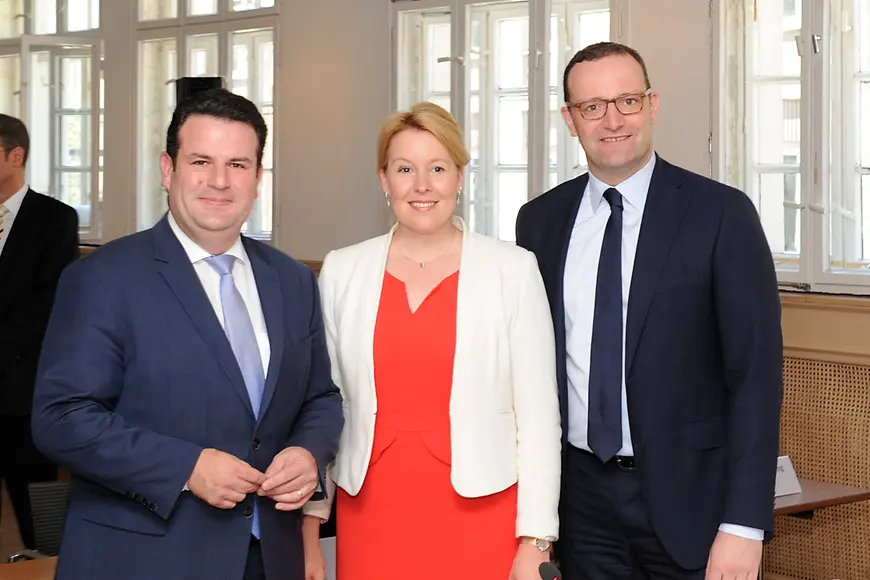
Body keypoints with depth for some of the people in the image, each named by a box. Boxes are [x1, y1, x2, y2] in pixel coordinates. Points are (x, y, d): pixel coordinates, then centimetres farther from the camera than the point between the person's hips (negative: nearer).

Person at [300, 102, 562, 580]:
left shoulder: (513, 270, -1)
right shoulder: (341, 271, 4)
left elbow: (537, 414, -2)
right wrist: (309, 531, 6)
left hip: (479, 519, -2)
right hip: (370, 518, 2)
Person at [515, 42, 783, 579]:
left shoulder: (721, 213, -8)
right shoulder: (540, 219, 4)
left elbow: (756, 370, -10)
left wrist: (744, 525, -15)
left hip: (687, 493, -3)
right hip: (582, 491, 3)